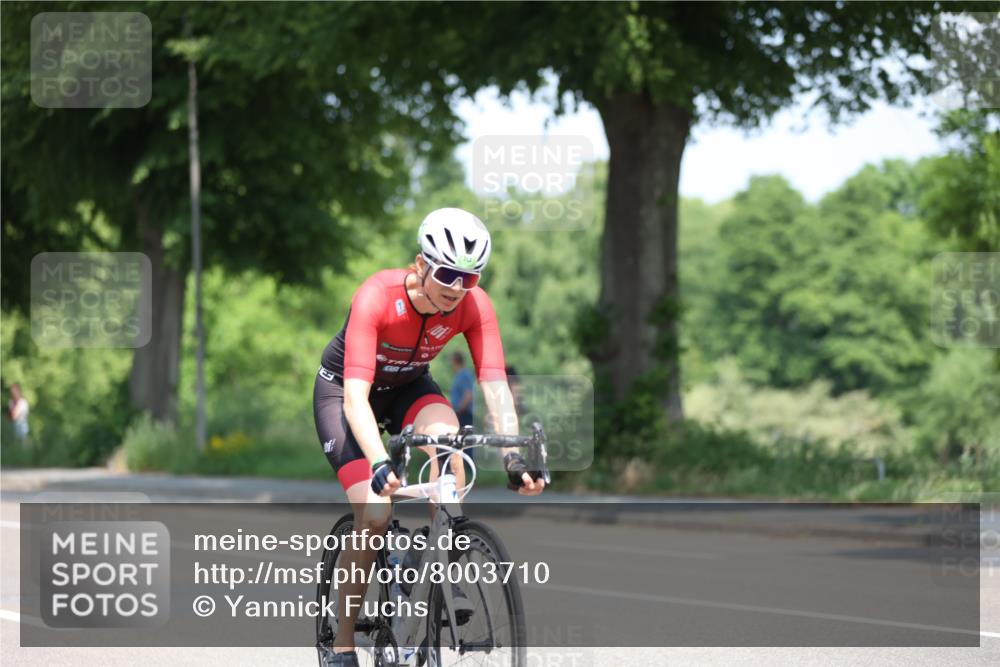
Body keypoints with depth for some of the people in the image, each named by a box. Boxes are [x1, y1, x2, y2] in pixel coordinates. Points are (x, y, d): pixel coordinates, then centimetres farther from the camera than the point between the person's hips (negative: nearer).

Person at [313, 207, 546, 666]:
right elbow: (356, 395, -43)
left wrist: (514, 459, -42)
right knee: (375, 514, -20)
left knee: (447, 435, -32)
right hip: (342, 389, -3)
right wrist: (379, 463, -57)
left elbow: (495, 384, -28)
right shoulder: (376, 297, -36)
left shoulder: (474, 306, -24)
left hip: (408, 386, 3)